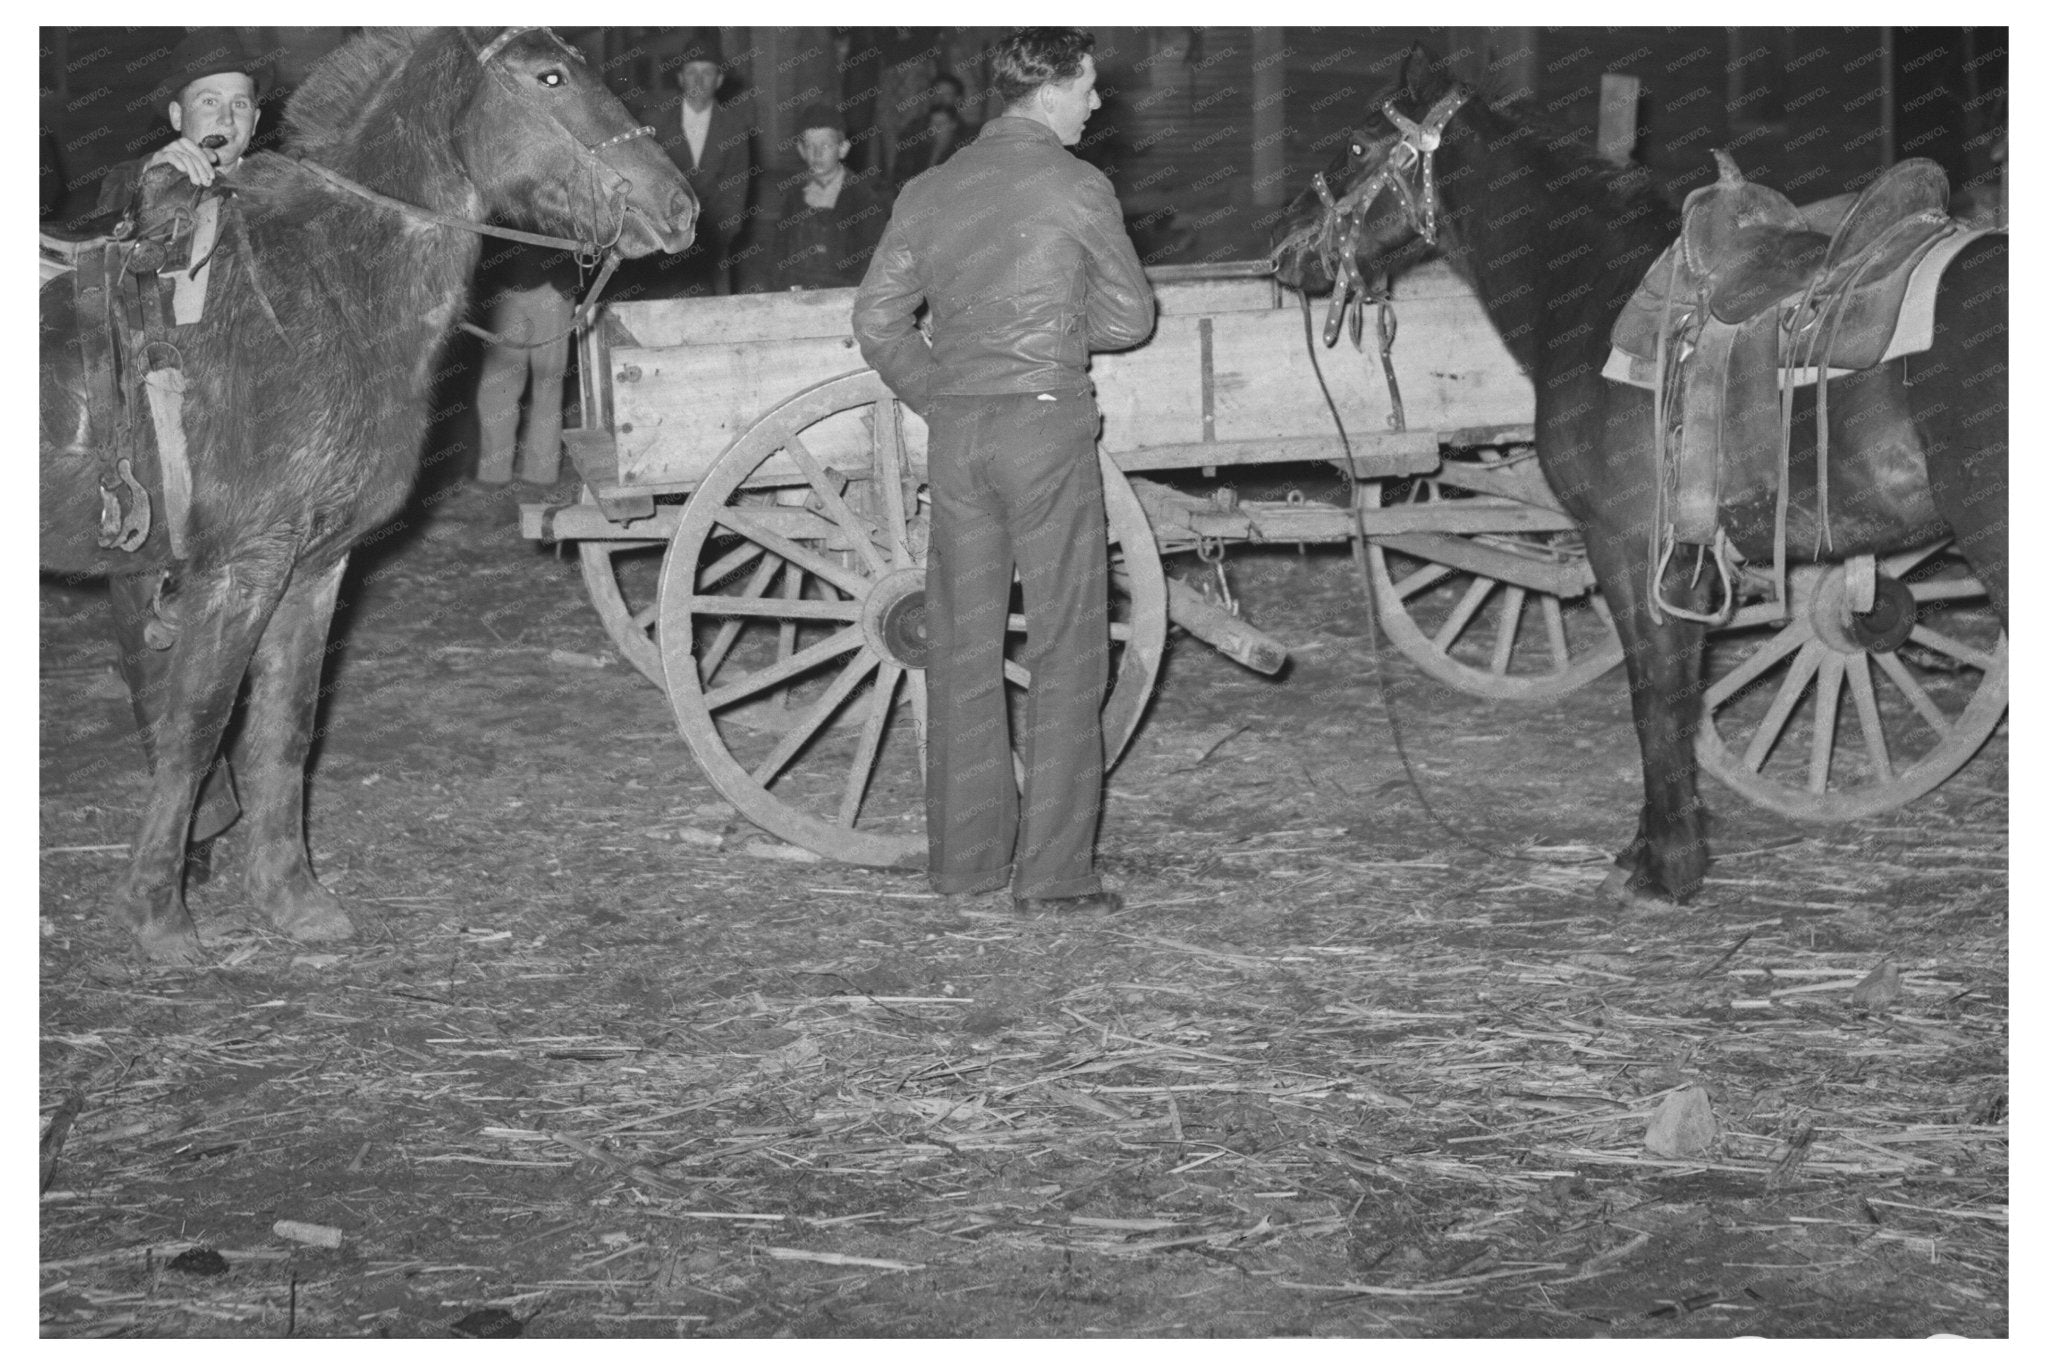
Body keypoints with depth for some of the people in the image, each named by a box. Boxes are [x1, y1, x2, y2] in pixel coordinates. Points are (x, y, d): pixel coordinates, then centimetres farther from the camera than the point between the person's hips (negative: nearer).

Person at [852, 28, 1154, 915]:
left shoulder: (929, 192, 8)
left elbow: (877, 322, 8)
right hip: (1045, 422, -5)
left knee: (963, 649, 11)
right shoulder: (1077, 187, -6)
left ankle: (965, 856, 17)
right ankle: (1053, 872, -1)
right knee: (1065, 652, 0)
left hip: (956, 432, 5)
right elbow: (1129, 319, 0)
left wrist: (938, 398, 15)